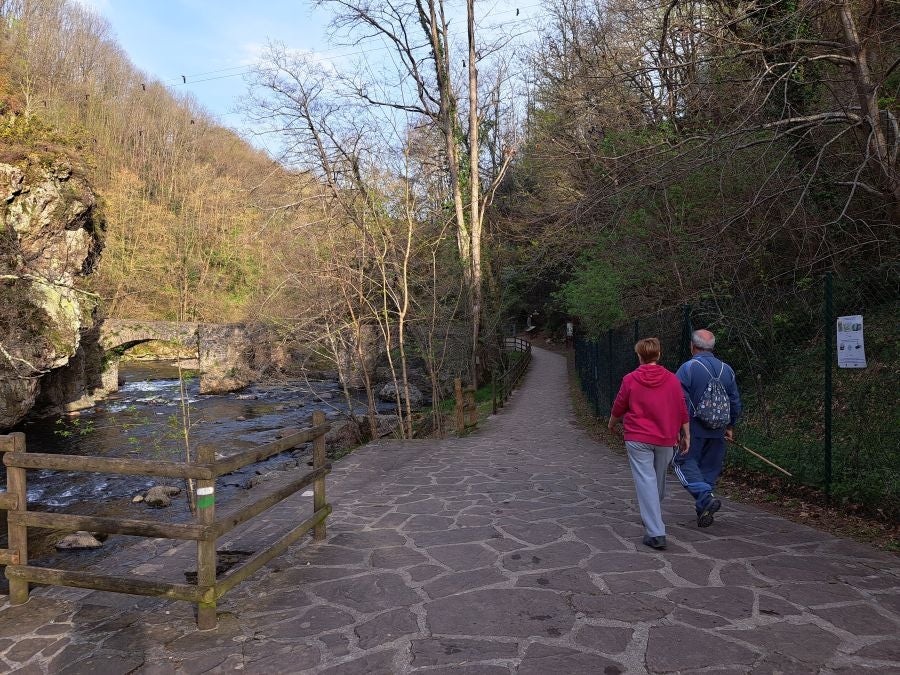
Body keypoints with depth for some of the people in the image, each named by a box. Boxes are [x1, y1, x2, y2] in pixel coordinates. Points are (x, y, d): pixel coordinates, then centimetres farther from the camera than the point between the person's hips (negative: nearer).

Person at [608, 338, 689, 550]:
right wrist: (686, 435, 13)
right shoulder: (672, 379, 0)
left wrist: (612, 424, 22)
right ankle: (653, 518, 40)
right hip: (665, 439, 3)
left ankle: (655, 533, -10)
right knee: (659, 480, 20)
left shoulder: (630, 380, -6)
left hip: (637, 439, -3)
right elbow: (682, 411, 3)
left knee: (646, 481, -4)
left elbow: (618, 408, 3)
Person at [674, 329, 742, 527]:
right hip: (717, 431, 6)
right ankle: (704, 513, 16)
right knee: (710, 468, 13)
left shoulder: (688, 368, -10)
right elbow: (735, 402, 13)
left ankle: (706, 496, -18)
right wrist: (730, 426, 23)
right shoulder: (727, 370, 9)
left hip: (694, 429, -5)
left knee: (685, 463, 3)